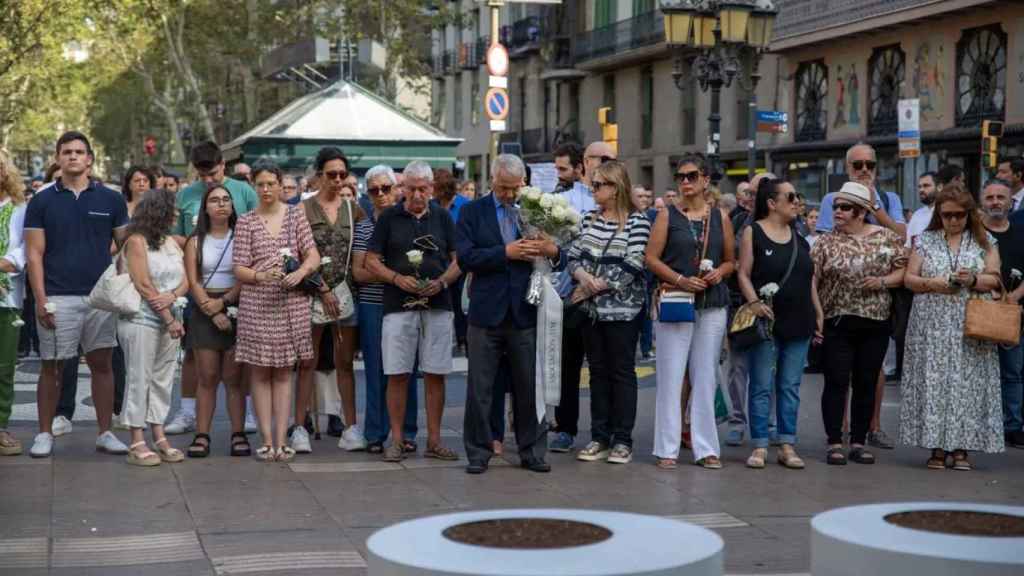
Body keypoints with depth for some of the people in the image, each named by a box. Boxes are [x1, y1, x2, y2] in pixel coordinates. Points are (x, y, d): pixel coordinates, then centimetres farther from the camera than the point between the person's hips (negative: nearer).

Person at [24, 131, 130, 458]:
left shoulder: (111, 200, 6)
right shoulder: (42, 202, 3)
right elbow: (34, 254, 0)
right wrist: (40, 300, -8)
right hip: (57, 297, -1)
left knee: (102, 364, 5)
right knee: (51, 367, 4)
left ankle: (105, 433, 12)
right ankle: (45, 434, 14)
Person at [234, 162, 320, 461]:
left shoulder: (296, 215, 6)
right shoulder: (246, 223, 3)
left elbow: (313, 255, 0)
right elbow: (239, 269, -1)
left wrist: (299, 273, -19)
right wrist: (262, 276, -20)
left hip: (291, 303, 1)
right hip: (257, 304, -1)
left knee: (283, 372, 6)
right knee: (260, 372, 1)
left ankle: (281, 440, 7)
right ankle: (266, 440, 5)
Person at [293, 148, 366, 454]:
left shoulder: (352, 208, 9)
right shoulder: (305, 208, -1)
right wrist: (322, 289, -11)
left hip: (346, 291, 3)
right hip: (312, 293, -3)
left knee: (345, 363, 7)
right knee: (308, 362, 1)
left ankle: (351, 427, 9)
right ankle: (300, 427, 4)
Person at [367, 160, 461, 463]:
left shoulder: (443, 217, 9)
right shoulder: (389, 217, 4)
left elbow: (458, 259, 11)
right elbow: (373, 260, 4)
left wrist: (442, 282, -8)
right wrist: (398, 279, -12)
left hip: (437, 305, 2)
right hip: (398, 305, -1)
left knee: (436, 375, 3)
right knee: (398, 375, -1)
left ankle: (434, 440, 11)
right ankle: (396, 440, 8)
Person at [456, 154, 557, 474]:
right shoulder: (472, 212, 2)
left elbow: (558, 254, 9)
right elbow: (466, 258, -9)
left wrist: (553, 251, -14)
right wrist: (505, 252, -18)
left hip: (525, 312, 2)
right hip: (487, 312, -1)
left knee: (529, 387, 7)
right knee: (480, 389, 4)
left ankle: (532, 452, 17)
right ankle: (478, 453, 13)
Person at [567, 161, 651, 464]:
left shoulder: (637, 221, -8)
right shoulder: (589, 219, 10)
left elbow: (632, 266, -15)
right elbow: (574, 256, 8)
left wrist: (596, 287, -14)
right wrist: (582, 275, -14)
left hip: (622, 308, -5)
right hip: (592, 308, 5)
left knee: (622, 371, 1)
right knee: (598, 371, 9)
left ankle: (622, 440, 7)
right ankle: (599, 438, 16)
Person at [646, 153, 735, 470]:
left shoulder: (720, 218, 9)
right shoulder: (668, 215, 2)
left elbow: (731, 260, 15)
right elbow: (651, 258, -2)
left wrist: (719, 273, -6)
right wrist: (680, 280, -14)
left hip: (712, 305, 2)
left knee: (705, 376, 5)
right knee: (671, 375, -3)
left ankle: (705, 447, 11)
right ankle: (667, 449, 3)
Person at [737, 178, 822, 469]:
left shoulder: (799, 236, 13)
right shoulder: (753, 232, -2)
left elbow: (809, 279, 16)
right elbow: (744, 274, -6)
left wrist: (819, 314, 13)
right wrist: (754, 302, -21)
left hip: (798, 323, 5)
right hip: (766, 322, -5)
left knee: (790, 387, 7)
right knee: (762, 386, -1)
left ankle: (787, 445, 12)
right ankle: (759, 446, 3)